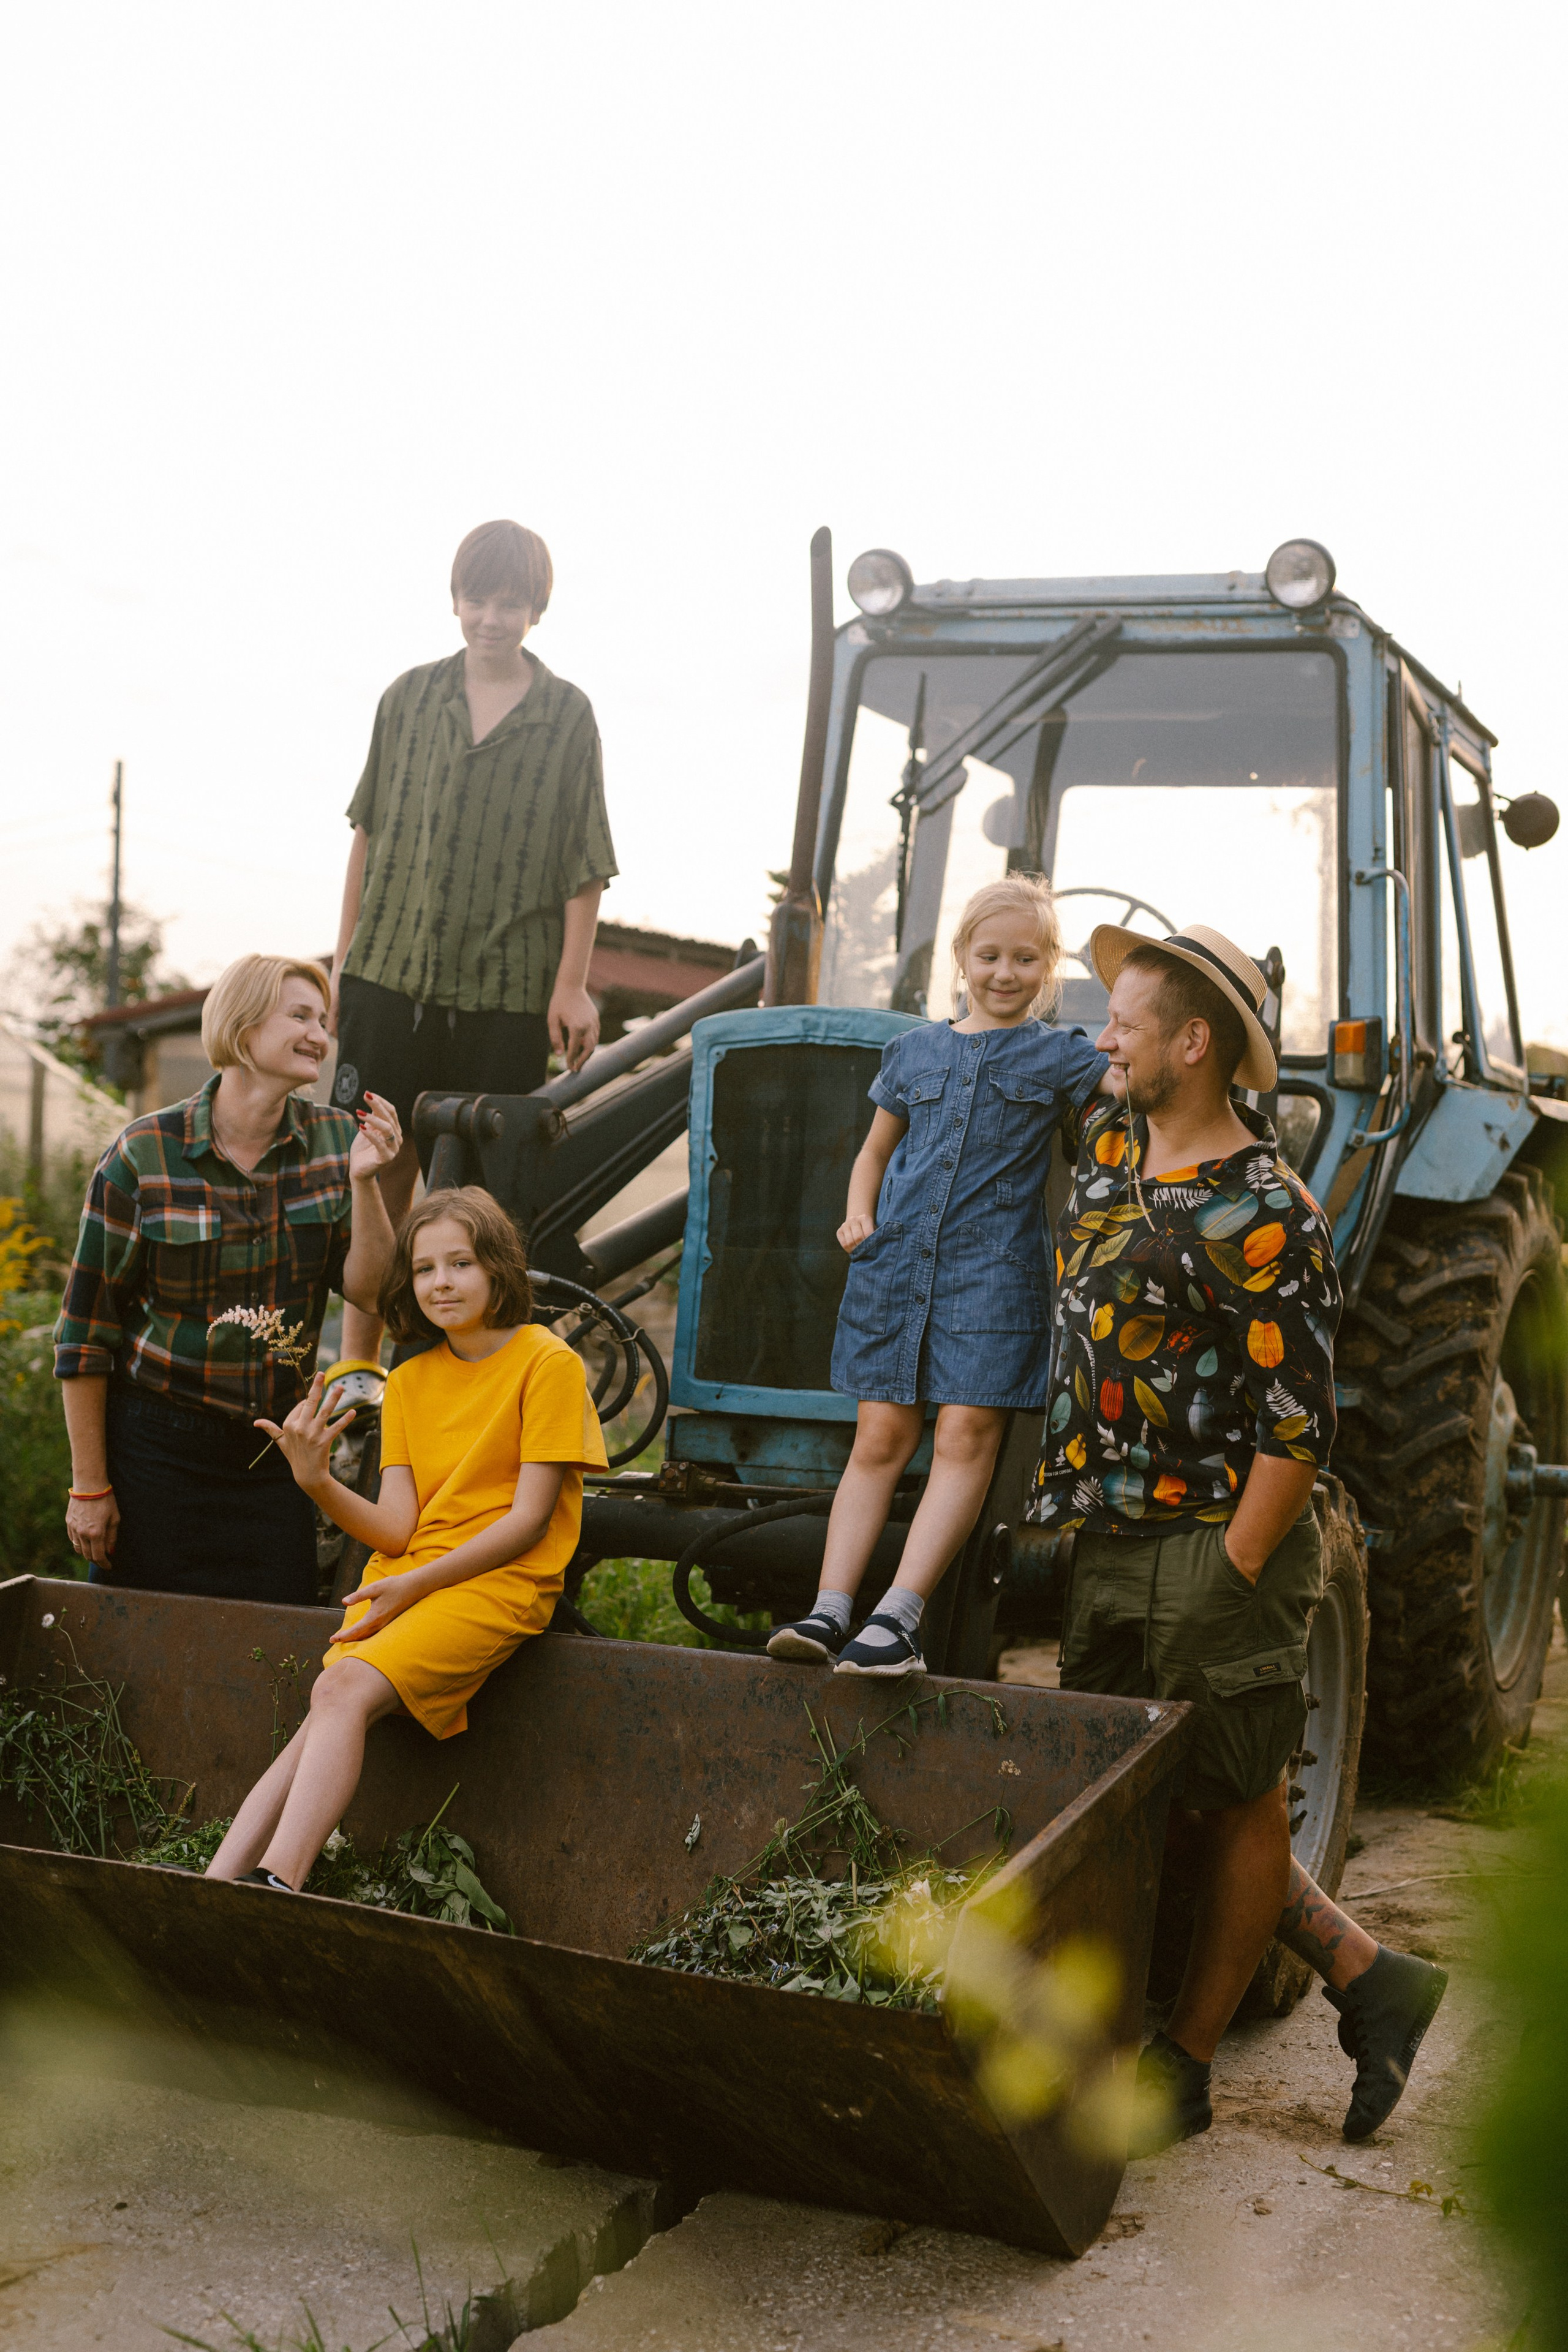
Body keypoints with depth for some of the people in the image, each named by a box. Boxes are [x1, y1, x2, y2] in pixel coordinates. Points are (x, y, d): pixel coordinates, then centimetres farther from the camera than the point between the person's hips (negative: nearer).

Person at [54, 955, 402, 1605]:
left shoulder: (336, 1139, 1)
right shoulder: (144, 1155, -10)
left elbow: (368, 1288, -3)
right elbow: (84, 1331, -5)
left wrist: (364, 1181, -18)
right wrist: (88, 1487, -5)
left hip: (276, 1452, 3)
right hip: (157, 1447, -3)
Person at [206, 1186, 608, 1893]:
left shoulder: (548, 1363, -2)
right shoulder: (408, 1382, 16)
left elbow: (529, 1520, -7)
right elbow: (396, 1529, 6)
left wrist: (416, 1584, -15)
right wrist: (318, 1481, -12)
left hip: (497, 1581, -5)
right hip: (403, 1580, 5)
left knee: (346, 1689, -27)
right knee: (325, 1727, -18)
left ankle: (273, 1885, -36)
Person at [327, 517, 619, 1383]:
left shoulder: (567, 715, 2)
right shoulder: (410, 696, 8)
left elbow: (583, 865, 1)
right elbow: (370, 834, 13)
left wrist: (572, 984, -4)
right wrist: (344, 957, 11)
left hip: (508, 988, -2)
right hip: (391, 971, 2)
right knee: (380, 1167, 1)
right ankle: (357, 1362, 12)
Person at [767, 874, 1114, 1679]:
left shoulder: (1058, 1057, 8)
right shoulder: (913, 1051, 16)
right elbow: (875, 1152, 26)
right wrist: (859, 1215, 8)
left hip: (992, 1271, -3)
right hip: (897, 1260, 3)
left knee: (965, 1435, -13)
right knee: (880, 1438, -1)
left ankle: (899, 1615, -16)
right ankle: (831, 1609, -5)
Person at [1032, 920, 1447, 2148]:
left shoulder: (1264, 1216, -18)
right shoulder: (1108, 1145, 6)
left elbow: (1299, 1424, -19)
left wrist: (1234, 1576, -17)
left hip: (1220, 1549, -9)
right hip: (1109, 1542, 9)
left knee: (1236, 1806, 7)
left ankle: (1183, 2065, 20)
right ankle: (1366, 1975, 24)